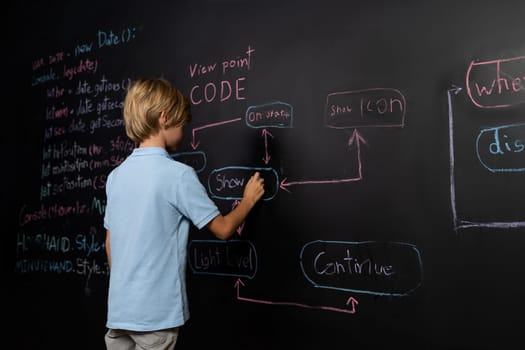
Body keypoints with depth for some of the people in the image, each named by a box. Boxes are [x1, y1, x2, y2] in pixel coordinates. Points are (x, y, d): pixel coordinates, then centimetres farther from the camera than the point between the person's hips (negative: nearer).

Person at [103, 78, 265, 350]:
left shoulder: (116, 175, 4)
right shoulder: (178, 174, -16)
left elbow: (110, 243, 12)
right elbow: (223, 229, -8)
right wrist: (249, 199, 9)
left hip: (119, 309, 6)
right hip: (156, 312, -6)